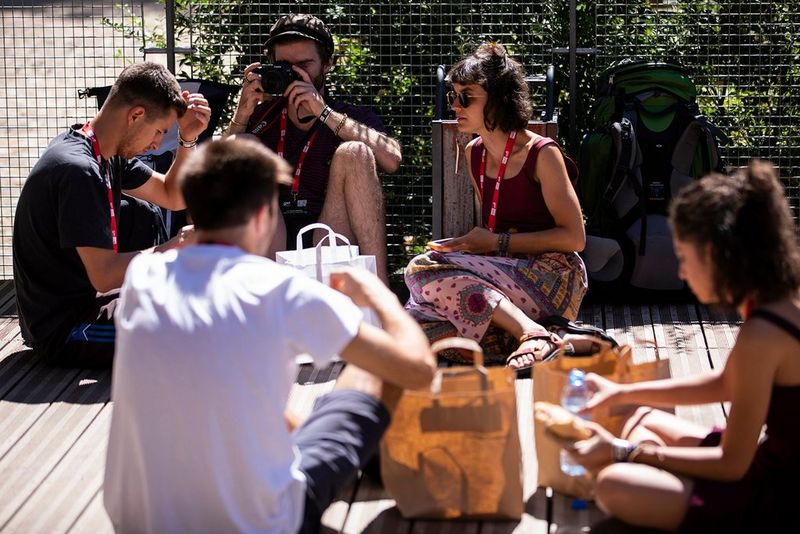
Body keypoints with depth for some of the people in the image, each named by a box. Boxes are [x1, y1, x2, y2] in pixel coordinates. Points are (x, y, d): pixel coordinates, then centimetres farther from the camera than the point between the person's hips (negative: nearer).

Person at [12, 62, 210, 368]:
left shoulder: (110, 156, 7)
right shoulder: (78, 170, -24)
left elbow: (173, 197, 18)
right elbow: (104, 274, -27)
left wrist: (188, 139, 2)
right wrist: (174, 248, -16)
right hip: (64, 332, -11)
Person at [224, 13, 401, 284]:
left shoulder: (353, 117, 16)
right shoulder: (259, 116, 19)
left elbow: (391, 159, -9)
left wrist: (324, 112, -10)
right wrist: (241, 116, -5)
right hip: (268, 251, 1)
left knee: (354, 153, -18)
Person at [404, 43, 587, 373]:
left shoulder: (542, 154, -8)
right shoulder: (474, 153, 14)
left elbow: (574, 237, -10)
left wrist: (497, 243, -12)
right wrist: (469, 244, 3)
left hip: (551, 278, -7)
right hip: (505, 272, 7)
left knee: (423, 269, -28)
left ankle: (532, 334, -34)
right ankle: (530, 331, -27)